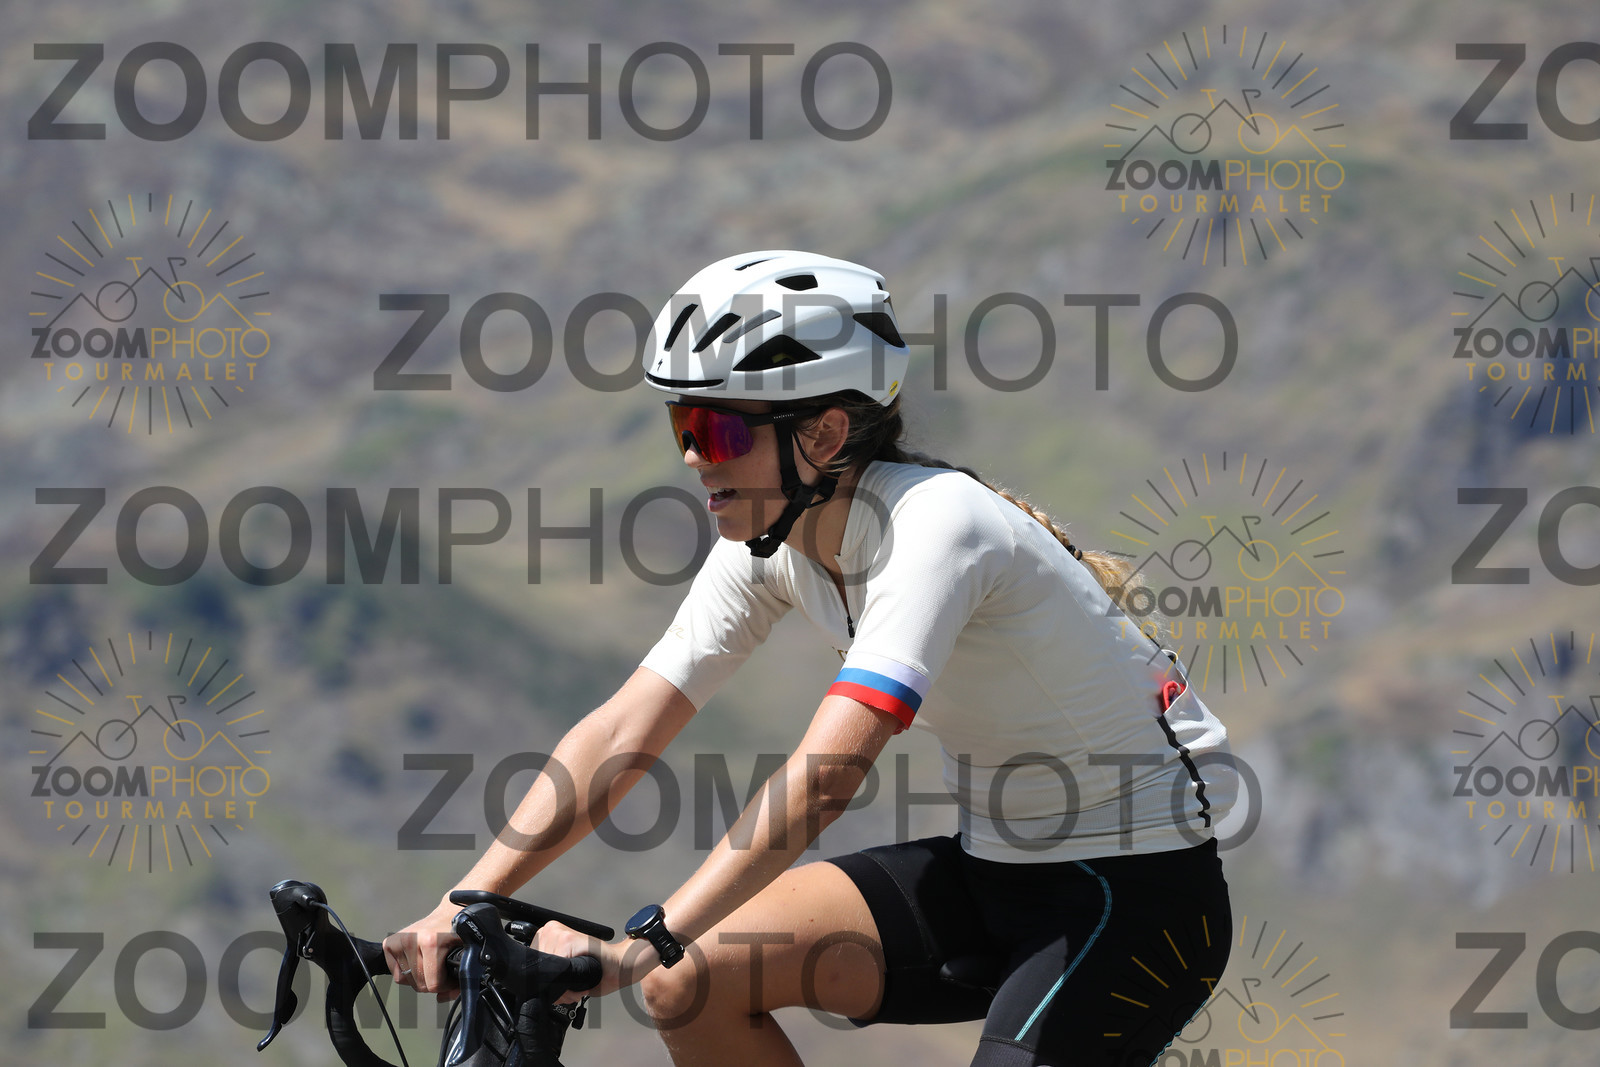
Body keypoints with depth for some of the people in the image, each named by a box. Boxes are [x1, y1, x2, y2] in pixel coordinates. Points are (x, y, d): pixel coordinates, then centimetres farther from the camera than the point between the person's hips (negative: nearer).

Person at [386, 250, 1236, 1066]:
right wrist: (459, 911, -14)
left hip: (1139, 887, -8)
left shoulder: (933, 527, -26)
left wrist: (644, 944, -44)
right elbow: (622, 733, -4)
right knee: (692, 978, -8)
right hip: (997, 872, 8)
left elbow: (826, 775, -37)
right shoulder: (768, 539, -2)